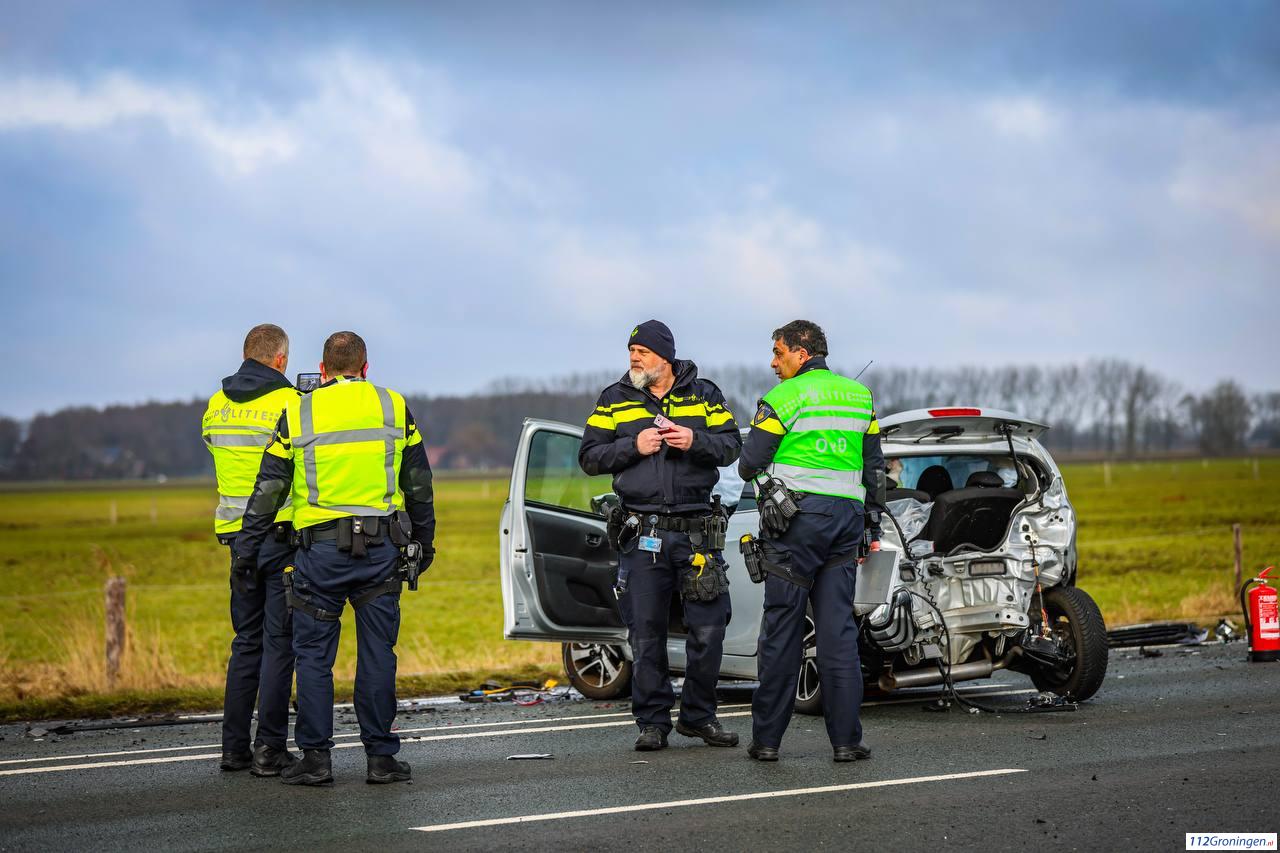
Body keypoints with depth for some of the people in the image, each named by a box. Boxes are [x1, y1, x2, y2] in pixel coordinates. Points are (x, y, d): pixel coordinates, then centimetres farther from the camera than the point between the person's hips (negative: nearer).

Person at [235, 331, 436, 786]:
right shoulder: (393, 407, 6)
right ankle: (380, 756, 8)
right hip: (381, 547, 1)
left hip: (321, 549, -1)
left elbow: (269, 488, 3)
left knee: (314, 656, 5)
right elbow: (419, 485, 10)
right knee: (377, 654, 5)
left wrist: (245, 547, 9)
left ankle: (315, 757, 4)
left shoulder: (298, 413, 3)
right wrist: (423, 542, 19)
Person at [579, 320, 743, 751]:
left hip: (698, 529, 0)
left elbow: (731, 445, 5)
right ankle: (652, 721, 11)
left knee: (708, 627, 1)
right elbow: (589, 457, 4)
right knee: (645, 632, 1)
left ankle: (698, 715, 16)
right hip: (642, 533, 0)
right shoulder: (614, 400, 7)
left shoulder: (703, 395, 8)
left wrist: (695, 441, -14)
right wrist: (634, 446, -11)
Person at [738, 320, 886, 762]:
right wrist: (872, 531, 21)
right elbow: (873, 468, 17)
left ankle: (767, 738, 4)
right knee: (838, 630, 4)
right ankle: (846, 738, 1)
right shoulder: (859, 396, 14)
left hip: (797, 522, -5)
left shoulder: (784, 398, -6)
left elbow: (749, 464, -7)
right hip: (846, 517, 5)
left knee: (782, 628, 0)